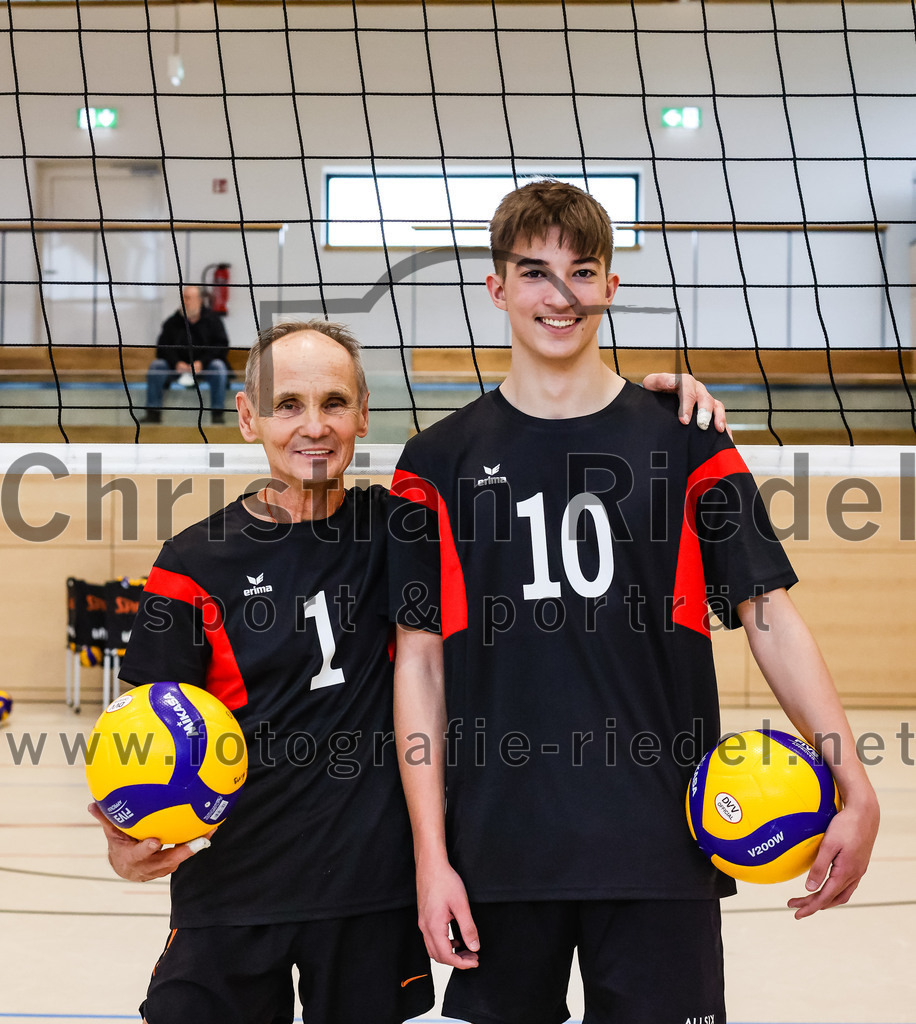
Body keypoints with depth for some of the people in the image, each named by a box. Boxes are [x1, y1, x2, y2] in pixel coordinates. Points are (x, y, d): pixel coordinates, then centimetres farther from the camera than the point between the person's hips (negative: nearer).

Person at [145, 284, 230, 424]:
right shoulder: (172, 322, 7)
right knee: (156, 365, -20)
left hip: (205, 367, -2)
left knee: (218, 367, -33)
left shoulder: (213, 320, 2)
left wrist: (202, 362, -21)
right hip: (178, 367, 2)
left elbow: (222, 347, -7)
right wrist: (176, 362, -18)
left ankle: (218, 412, -28)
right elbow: (162, 348, 2)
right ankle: (153, 413, -21)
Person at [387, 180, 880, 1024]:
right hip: (498, 853, 1)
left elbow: (770, 616, 1)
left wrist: (853, 788, -10)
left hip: (662, 852, 0)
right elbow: (420, 662, 4)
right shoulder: (443, 460, 5)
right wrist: (432, 852, -3)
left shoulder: (685, 443, 4)